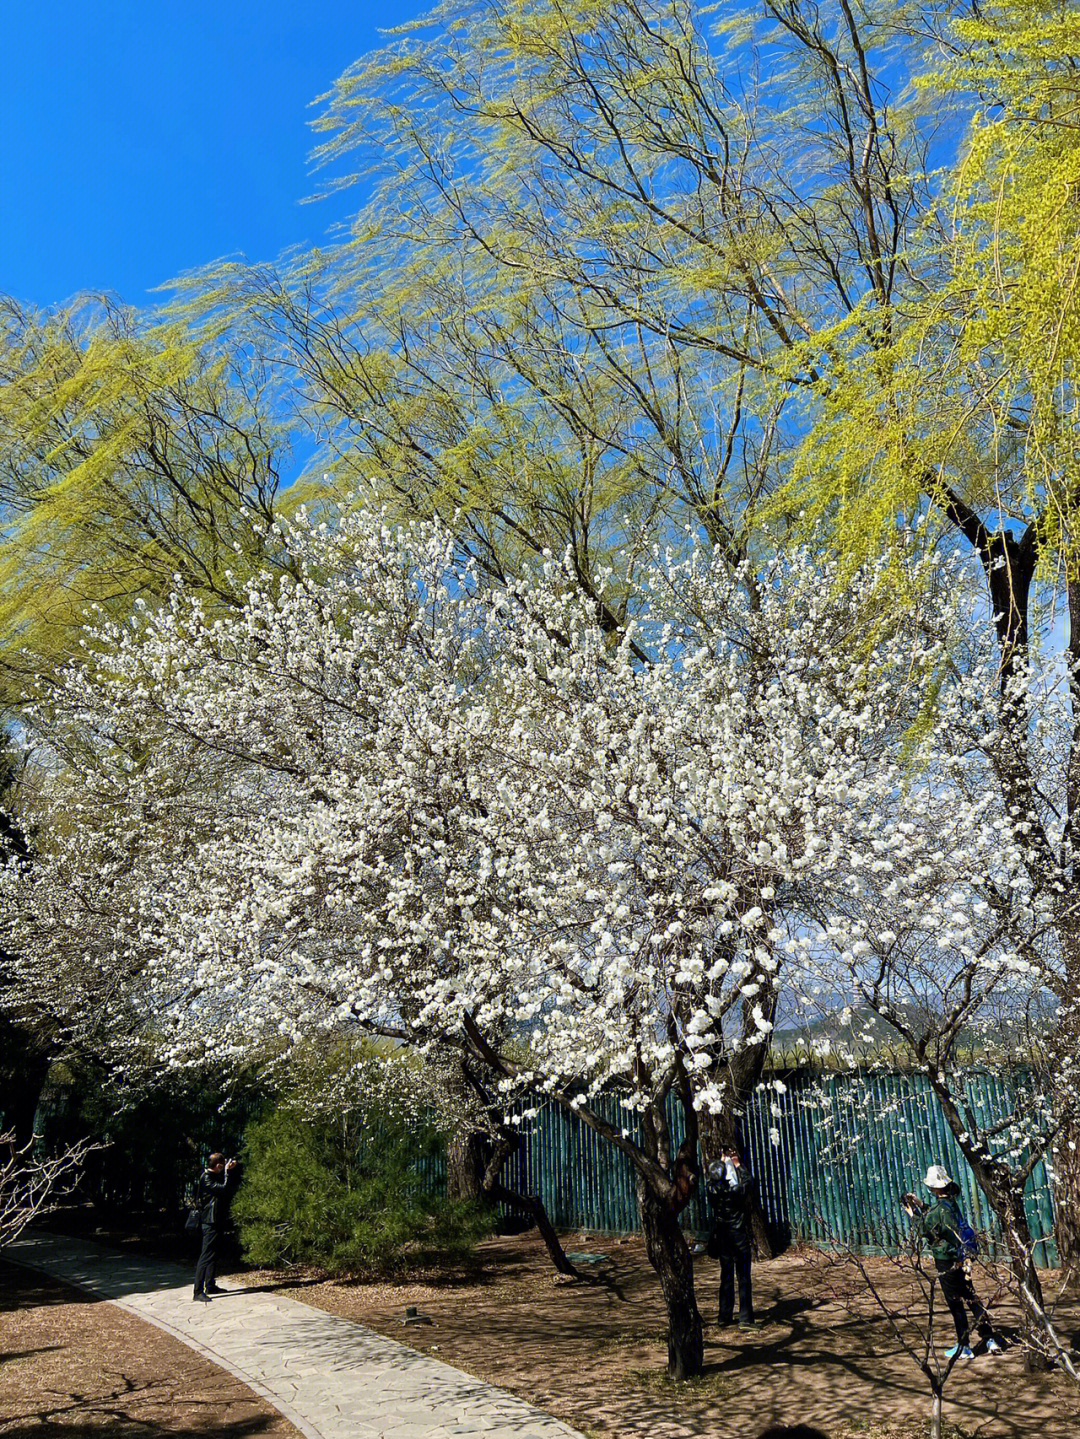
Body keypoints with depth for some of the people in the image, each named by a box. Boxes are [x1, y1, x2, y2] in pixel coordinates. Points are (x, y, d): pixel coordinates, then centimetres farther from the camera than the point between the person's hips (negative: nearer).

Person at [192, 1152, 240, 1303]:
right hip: (210, 1222, -10)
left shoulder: (217, 1175, 13)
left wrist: (233, 1169, 6)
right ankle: (198, 1291, -13)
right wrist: (227, 1171, -17)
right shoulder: (206, 1178, -16)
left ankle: (210, 1286, 24)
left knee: (214, 1254, 15)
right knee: (206, 1255, -12)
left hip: (218, 1220, 10)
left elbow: (234, 1183, 22)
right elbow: (224, 1188, -26)